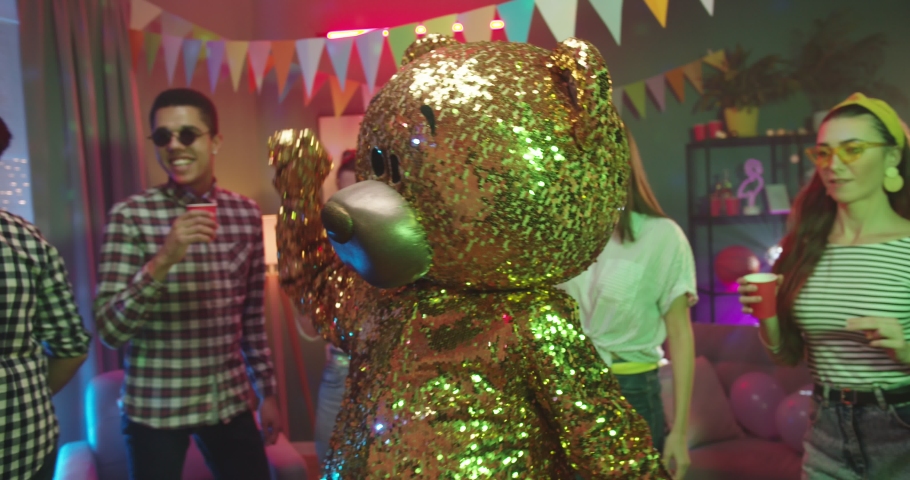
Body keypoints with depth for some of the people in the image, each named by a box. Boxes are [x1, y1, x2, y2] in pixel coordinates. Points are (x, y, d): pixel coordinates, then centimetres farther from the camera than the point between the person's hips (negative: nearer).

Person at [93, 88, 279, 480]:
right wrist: (161, 262, -27)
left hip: (232, 401, 3)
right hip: (155, 408, -3)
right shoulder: (131, 216, -9)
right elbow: (110, 331, -13)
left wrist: (266, 390, 11)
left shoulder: (247, 214, 1)